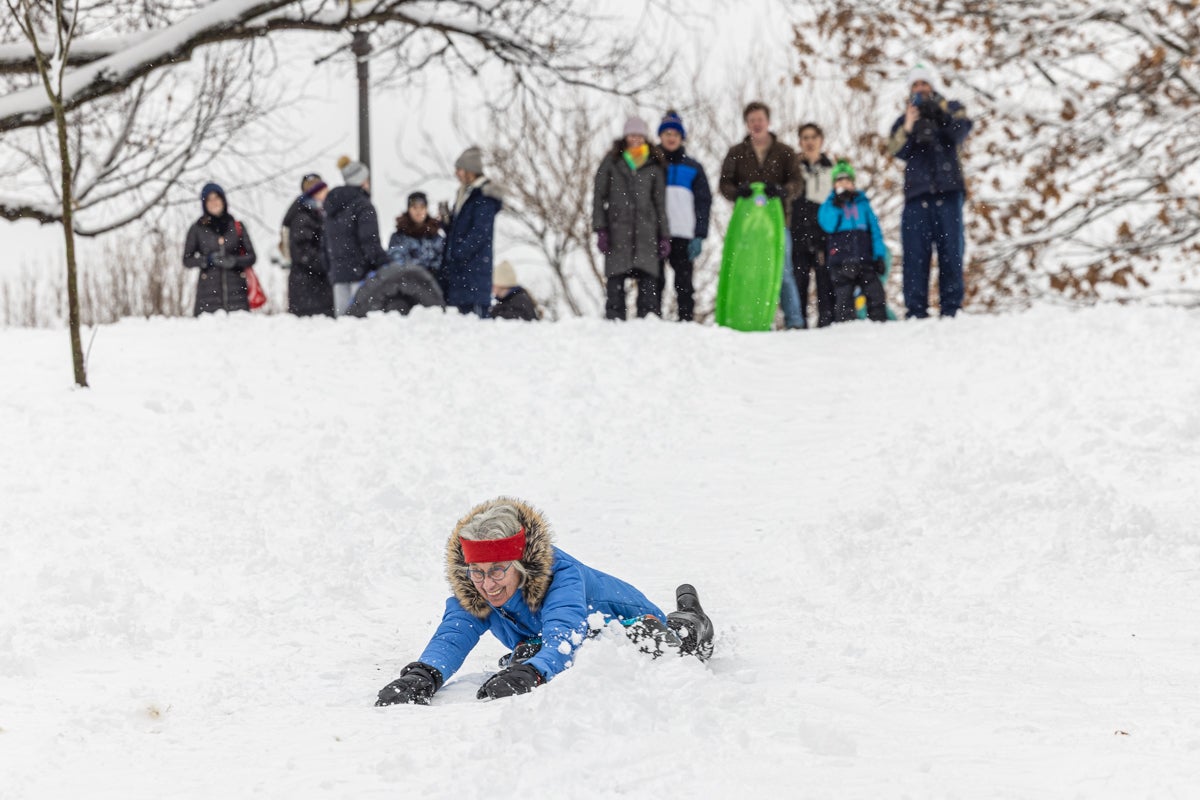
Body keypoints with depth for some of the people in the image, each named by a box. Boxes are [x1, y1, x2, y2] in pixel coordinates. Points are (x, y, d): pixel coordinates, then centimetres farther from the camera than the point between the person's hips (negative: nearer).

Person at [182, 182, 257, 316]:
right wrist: (207, 260, -10)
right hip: (209, 292, -1)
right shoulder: (197, 229, 8)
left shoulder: (237, 226, 11)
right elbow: (187, 260, 7)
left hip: (236, 290, 1)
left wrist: (234, 260, -9)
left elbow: (251, 256, 10)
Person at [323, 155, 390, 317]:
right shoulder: (363, 206, -8)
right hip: (360, 271, -7)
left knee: (342, 315, 7)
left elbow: (327, 243, 20)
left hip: (337, 271, 7)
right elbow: (370, 242, -14)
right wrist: (384, 265, -12)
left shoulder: (332, 207, 17)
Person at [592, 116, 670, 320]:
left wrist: (664, 236, 9)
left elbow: (660, 203, 15)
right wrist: (600, 229, -3)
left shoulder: (654, 166, 12)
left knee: (649, 284, -6)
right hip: (617, 230, 0)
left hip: (646, 232, 1)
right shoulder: (611, 161, 9)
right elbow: (599, 195, 7)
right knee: (615, 281, -3)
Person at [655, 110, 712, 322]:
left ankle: (687, 320, 0)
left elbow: (704, 202, 9)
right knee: (654, 283, -2)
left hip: (682, 236, 0)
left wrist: (699, 236, -1)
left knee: (684, 283, 0)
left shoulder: (693, 168, 12)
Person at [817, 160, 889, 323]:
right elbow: (828, 226, -9)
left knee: (876, 295, -5)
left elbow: (875, 229, 12)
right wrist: (837, 205, -14)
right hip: (841, 262, -2)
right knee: (843, 298, -3)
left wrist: (880, 255, 4)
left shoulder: (862, 203, 15)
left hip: (865, 259, 2)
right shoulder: (829, 204, 10)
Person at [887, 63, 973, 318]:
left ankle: (951, 308, -4)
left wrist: (940, 112, -21)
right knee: (915, 254, -6)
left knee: (951, 250, -4)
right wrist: (907, 129, -20)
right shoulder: (903, 120, 18)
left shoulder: (951, 109, 16)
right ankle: (915, 311, -7)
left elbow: (960, 133, -5)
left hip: (948, 191, -1)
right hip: (917, 192, 1)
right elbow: (897, 150, -1)